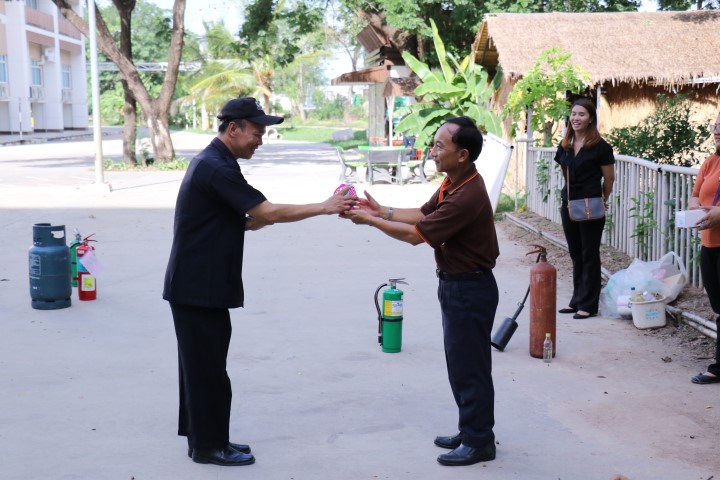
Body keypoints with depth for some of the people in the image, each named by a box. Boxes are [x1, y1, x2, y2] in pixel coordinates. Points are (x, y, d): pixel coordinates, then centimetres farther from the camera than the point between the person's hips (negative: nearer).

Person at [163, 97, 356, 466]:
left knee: (201, 362, 15)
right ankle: (209, 445, 11)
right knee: (208, 365, 0)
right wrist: (324, 207, -17)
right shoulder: (216, 168, -19)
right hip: (198, 287, -10)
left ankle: (202, 437, 25)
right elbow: (267, 212, -22)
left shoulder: (213, 163, 14)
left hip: (198, 284, 10)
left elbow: (248, 220, 19)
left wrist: (256, 220, 0)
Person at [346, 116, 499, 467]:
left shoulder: (467, 196, -28)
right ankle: (471, 431, 31)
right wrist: (382, 211, 4)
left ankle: (479, 442, 14)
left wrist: (370, 221, -14)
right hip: (455, 283, 10)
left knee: (469, 366, 1)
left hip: (470, 289, -10)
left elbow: (416, 235, -23)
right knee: (459, 363, 18)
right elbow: (424, 213, 14)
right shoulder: (452, 183, 4)